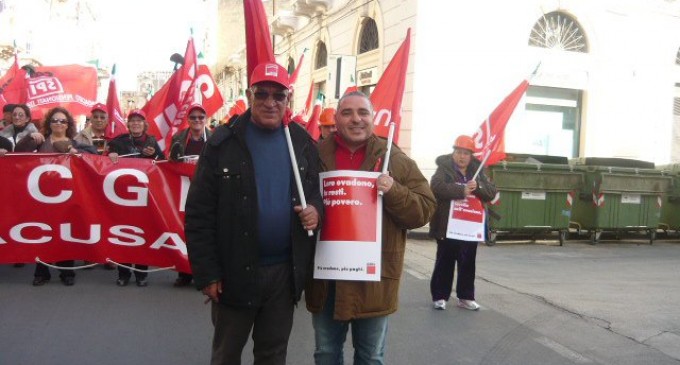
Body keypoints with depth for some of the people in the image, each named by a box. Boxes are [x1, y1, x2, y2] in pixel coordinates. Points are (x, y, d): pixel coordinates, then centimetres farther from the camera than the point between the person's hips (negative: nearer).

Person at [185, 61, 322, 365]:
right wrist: (206, 272, -11)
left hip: (286, 271, 3)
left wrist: (316, 208, -10)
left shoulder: (302, 142, 3)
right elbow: (199, 213, -9)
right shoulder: (224, 143, -8)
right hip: (235, 271, -3)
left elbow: (316, 191, 14)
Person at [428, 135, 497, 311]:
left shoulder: (477, 171, 10)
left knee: (468, 264, 12)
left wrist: (478, 187, -17)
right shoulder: (444, 169, -5)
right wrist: (462, 191, -28)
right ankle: (439, 296, 15)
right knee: (445, 263, 4)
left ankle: (465, 297, 23)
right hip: (447, 226, -5)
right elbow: (437, 187, -24)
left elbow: (492, 192, 3)